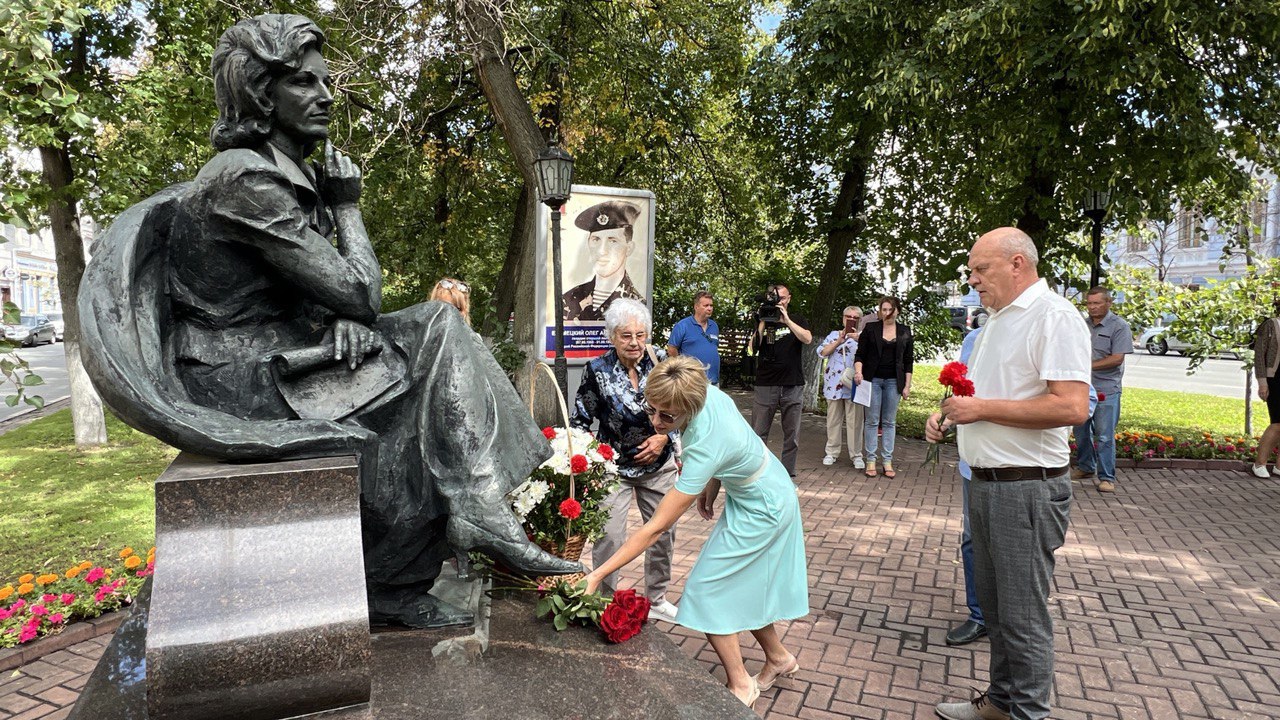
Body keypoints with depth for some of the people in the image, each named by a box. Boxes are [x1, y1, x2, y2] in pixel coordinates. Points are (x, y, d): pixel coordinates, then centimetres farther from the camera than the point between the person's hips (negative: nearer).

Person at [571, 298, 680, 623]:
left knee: (663, 532, 13)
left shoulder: (661, 362, -7)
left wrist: (664, 437, -11)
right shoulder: (597, 370, -13)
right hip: (613, 467, -3)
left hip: (659, 465, 3)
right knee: (608, 537, -9)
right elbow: (580, 420, -4)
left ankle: (657, 599, 35)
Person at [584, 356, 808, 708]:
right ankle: (778, 658, 41)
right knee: (742, 586, 21)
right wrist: (712, 485, 3)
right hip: (770, 492, 8)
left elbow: (655, 528, -36)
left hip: (761, 512, -8)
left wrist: (596, 575, -34)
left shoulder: (705, 448, -39)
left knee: (705, 592, 0)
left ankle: (740, 686, 17)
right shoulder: (709, 393, -20)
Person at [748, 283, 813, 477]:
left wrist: (786, 319, -15)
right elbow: (752, 349, -3)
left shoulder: (798, 320, 10)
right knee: (758, 435, -1)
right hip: (765, 386, 0)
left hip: (793, 387, 1)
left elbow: (807, 339, -11)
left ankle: (787, 474, 15)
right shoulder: (762, 322, 9)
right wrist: (763, 323, -11)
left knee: (792, 435, 6)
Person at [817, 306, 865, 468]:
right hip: (834, 384, 2)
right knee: (833, 419, 6)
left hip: (853, 385, -2)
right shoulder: (833, 334, 13)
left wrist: (858, 339, -20)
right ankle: (832, 452, 13)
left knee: (855, 421, -2)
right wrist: (839, 341, -10)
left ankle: (857, 455, 3)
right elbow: (822, 352, 0)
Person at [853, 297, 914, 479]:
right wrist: (858, 371, -16)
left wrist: (907, 386, 3)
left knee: (889, 422, 6)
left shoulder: (905, 332, 6)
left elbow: (908, 361, 7)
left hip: (893, 381, 1)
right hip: (873, 380, -1)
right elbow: (860, 354, 2)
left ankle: (888, 462, 10)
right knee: (872, 421, 1)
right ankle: (871, 460, 6)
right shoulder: (871, 328, 2)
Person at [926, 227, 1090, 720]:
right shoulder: (996, 320, 15)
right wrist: (948, 414, 8)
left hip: (1027, 489, -9)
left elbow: (1071, 407, -25)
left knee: (1022, 615, 2)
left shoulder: (1054, 316, -14)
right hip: (984, 484, 9)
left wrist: (982, 408, -20)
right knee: (992, 602, 19)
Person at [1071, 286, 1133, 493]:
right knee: (1081, 431, 14)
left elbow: (1117, 358, -14)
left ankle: (1107, 478, 4)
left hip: (1106, 390, -6)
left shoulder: (1119, 326, -7)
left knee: (1104, 436, -4)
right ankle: (1085, 468, 29)